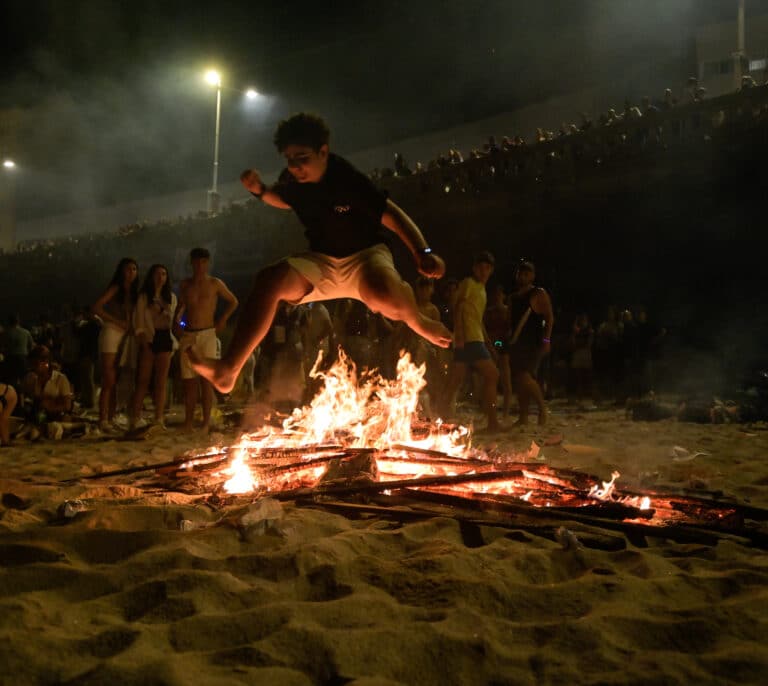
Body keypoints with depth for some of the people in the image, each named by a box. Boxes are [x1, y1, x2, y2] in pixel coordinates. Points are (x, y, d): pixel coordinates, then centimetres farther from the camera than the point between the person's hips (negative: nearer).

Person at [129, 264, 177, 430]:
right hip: (149, 339, -3)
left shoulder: (171, 297, 14)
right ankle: (134, 419, -6)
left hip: (165, 339, 3)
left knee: (161, 381, 1)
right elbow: (139, 324, -5)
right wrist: (144, 344, -16)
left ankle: (159, 419, 3)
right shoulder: (143, 297, 3)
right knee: (143, 381, -6)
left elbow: (173, 320, 14)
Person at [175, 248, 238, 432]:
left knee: (206, 379, -7)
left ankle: (206, 423, -7)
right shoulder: (185, 285, 12)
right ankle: (188, 422, 6)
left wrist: (222, 320, 2)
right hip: (188, 335, 3)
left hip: (207, 335, -3)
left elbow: (233, 302, 13)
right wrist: (177, 319, 5)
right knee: (188, 380, 2)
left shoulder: (215, 284, 4)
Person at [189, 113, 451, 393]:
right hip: (323, 262, 5)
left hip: (365, 254, -5)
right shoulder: (292, 181, -5)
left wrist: (423, 253, -38)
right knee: (269, 280, -22)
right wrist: (261, 190, -2)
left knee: (383, 296, -41)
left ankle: (419, 323, -3)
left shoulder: (347, 179, -23)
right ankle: (228, 369, -26)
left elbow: (394, 216, -23)